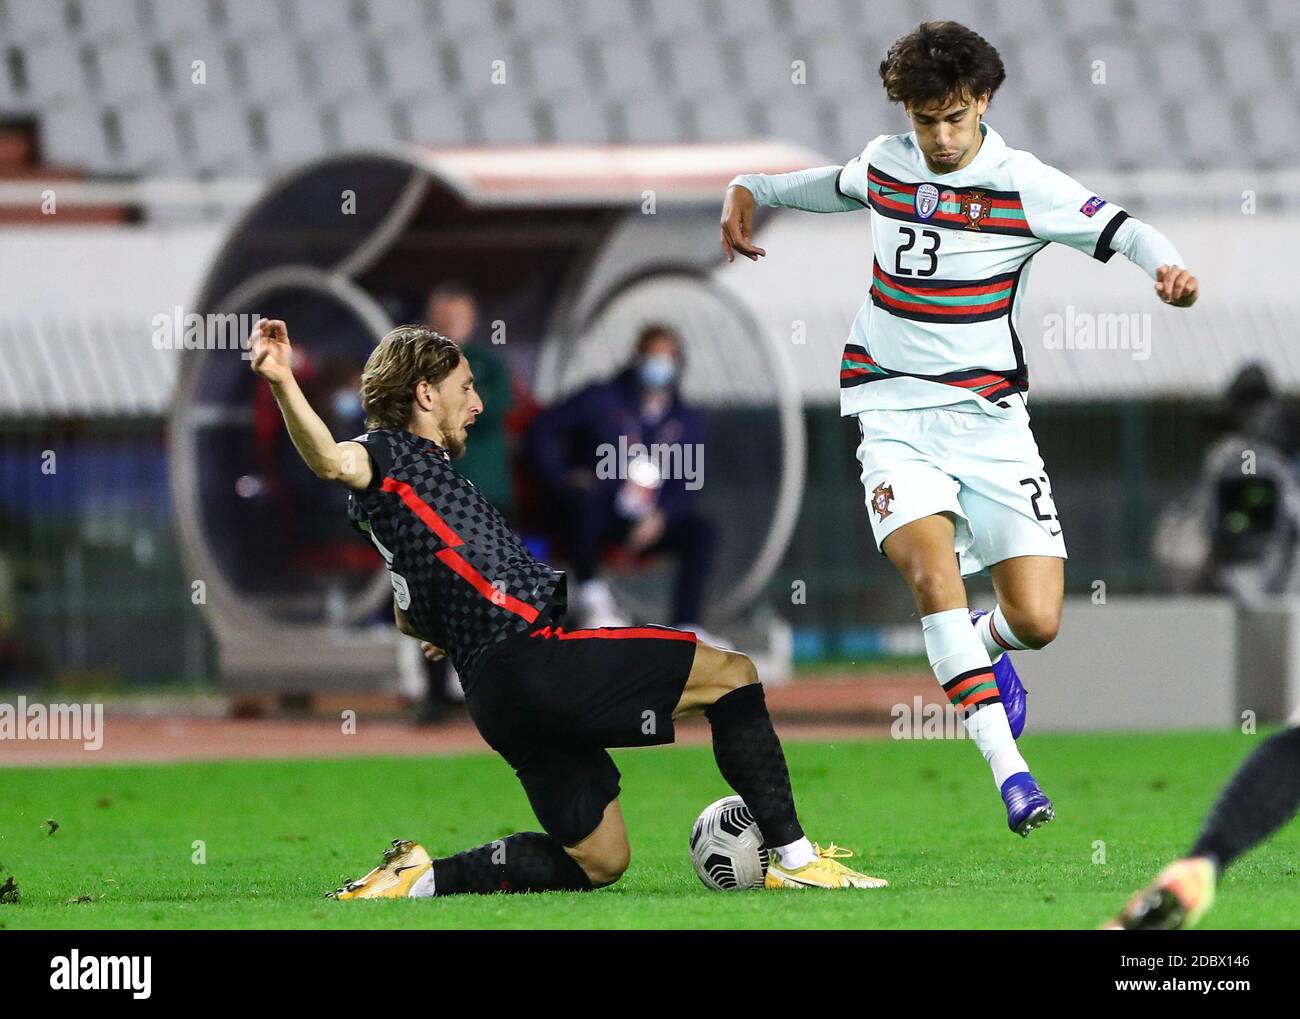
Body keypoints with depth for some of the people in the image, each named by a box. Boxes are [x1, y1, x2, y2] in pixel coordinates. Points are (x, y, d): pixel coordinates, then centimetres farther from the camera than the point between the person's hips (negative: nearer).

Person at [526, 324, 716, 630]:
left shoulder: (691, 423, 9)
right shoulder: (601, 400, 0)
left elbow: (688, 485, 4)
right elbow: (543, 430, 1)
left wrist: (660, 517, -15)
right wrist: (560, 479, -13)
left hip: (648, 525, 3)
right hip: (594, 517, -3)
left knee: (702, 531, -21)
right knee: (580, 498, -38)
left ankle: (687, 630, -27)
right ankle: (592, 594, -23)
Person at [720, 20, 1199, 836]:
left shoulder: (1023, 185, -6)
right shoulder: (885, 163, 6)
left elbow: (1121, 229, -13)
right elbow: (836, 187, 30)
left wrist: (1167, 265, -32)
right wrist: (752, 189, 23)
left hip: (990, 419, -1)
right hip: (895, 415, 1)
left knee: (1037, 621, -9)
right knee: (932, 570, -26)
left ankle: (982, 649, 31)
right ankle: (1008, 766, -23)